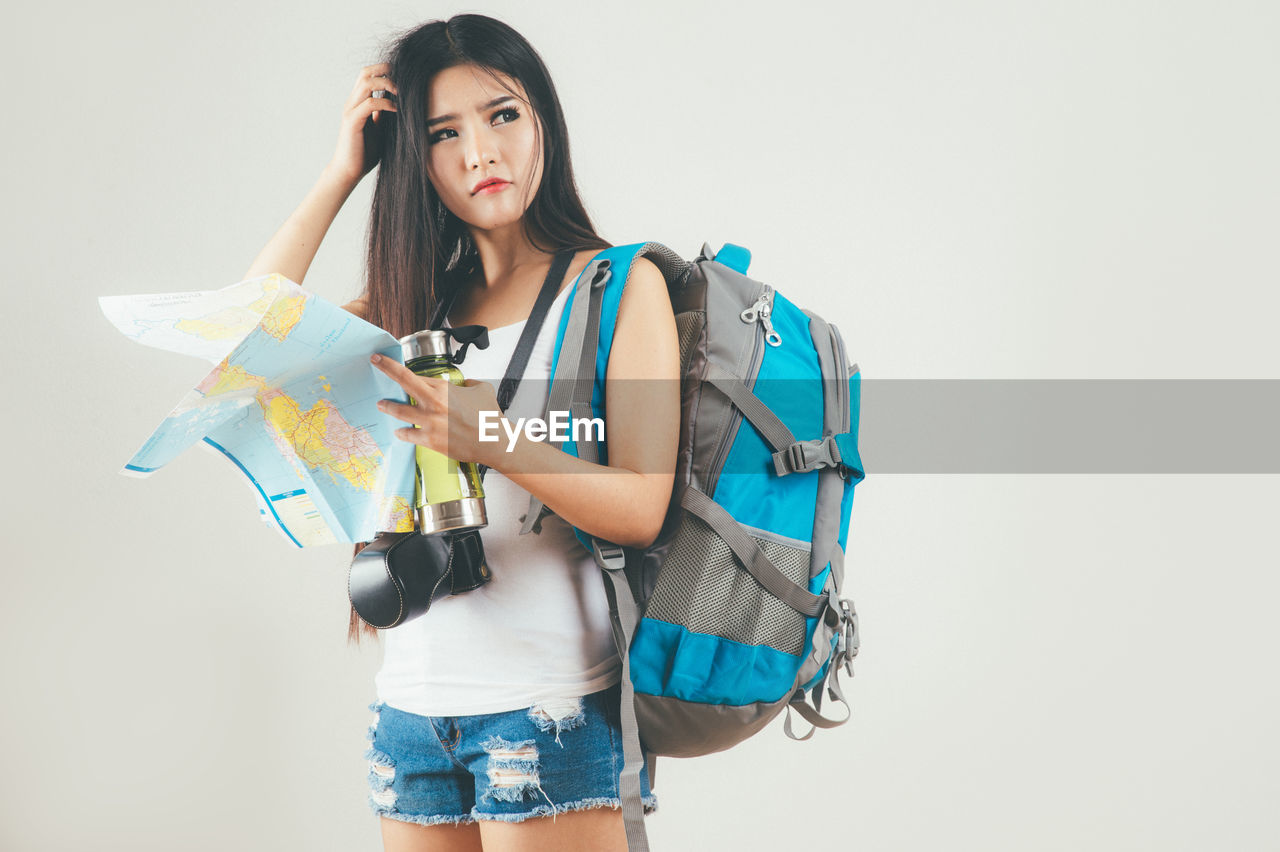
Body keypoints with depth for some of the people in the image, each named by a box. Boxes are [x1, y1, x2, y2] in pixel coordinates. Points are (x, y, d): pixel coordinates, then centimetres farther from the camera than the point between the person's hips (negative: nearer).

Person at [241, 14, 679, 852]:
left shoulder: (620, 284, -2)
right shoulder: (419, 302, 12)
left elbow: (642, 509, -10)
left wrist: (489, 441, -26)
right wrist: (342, 173, 4)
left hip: (546, 701, -5)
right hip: (413, 699, 5)